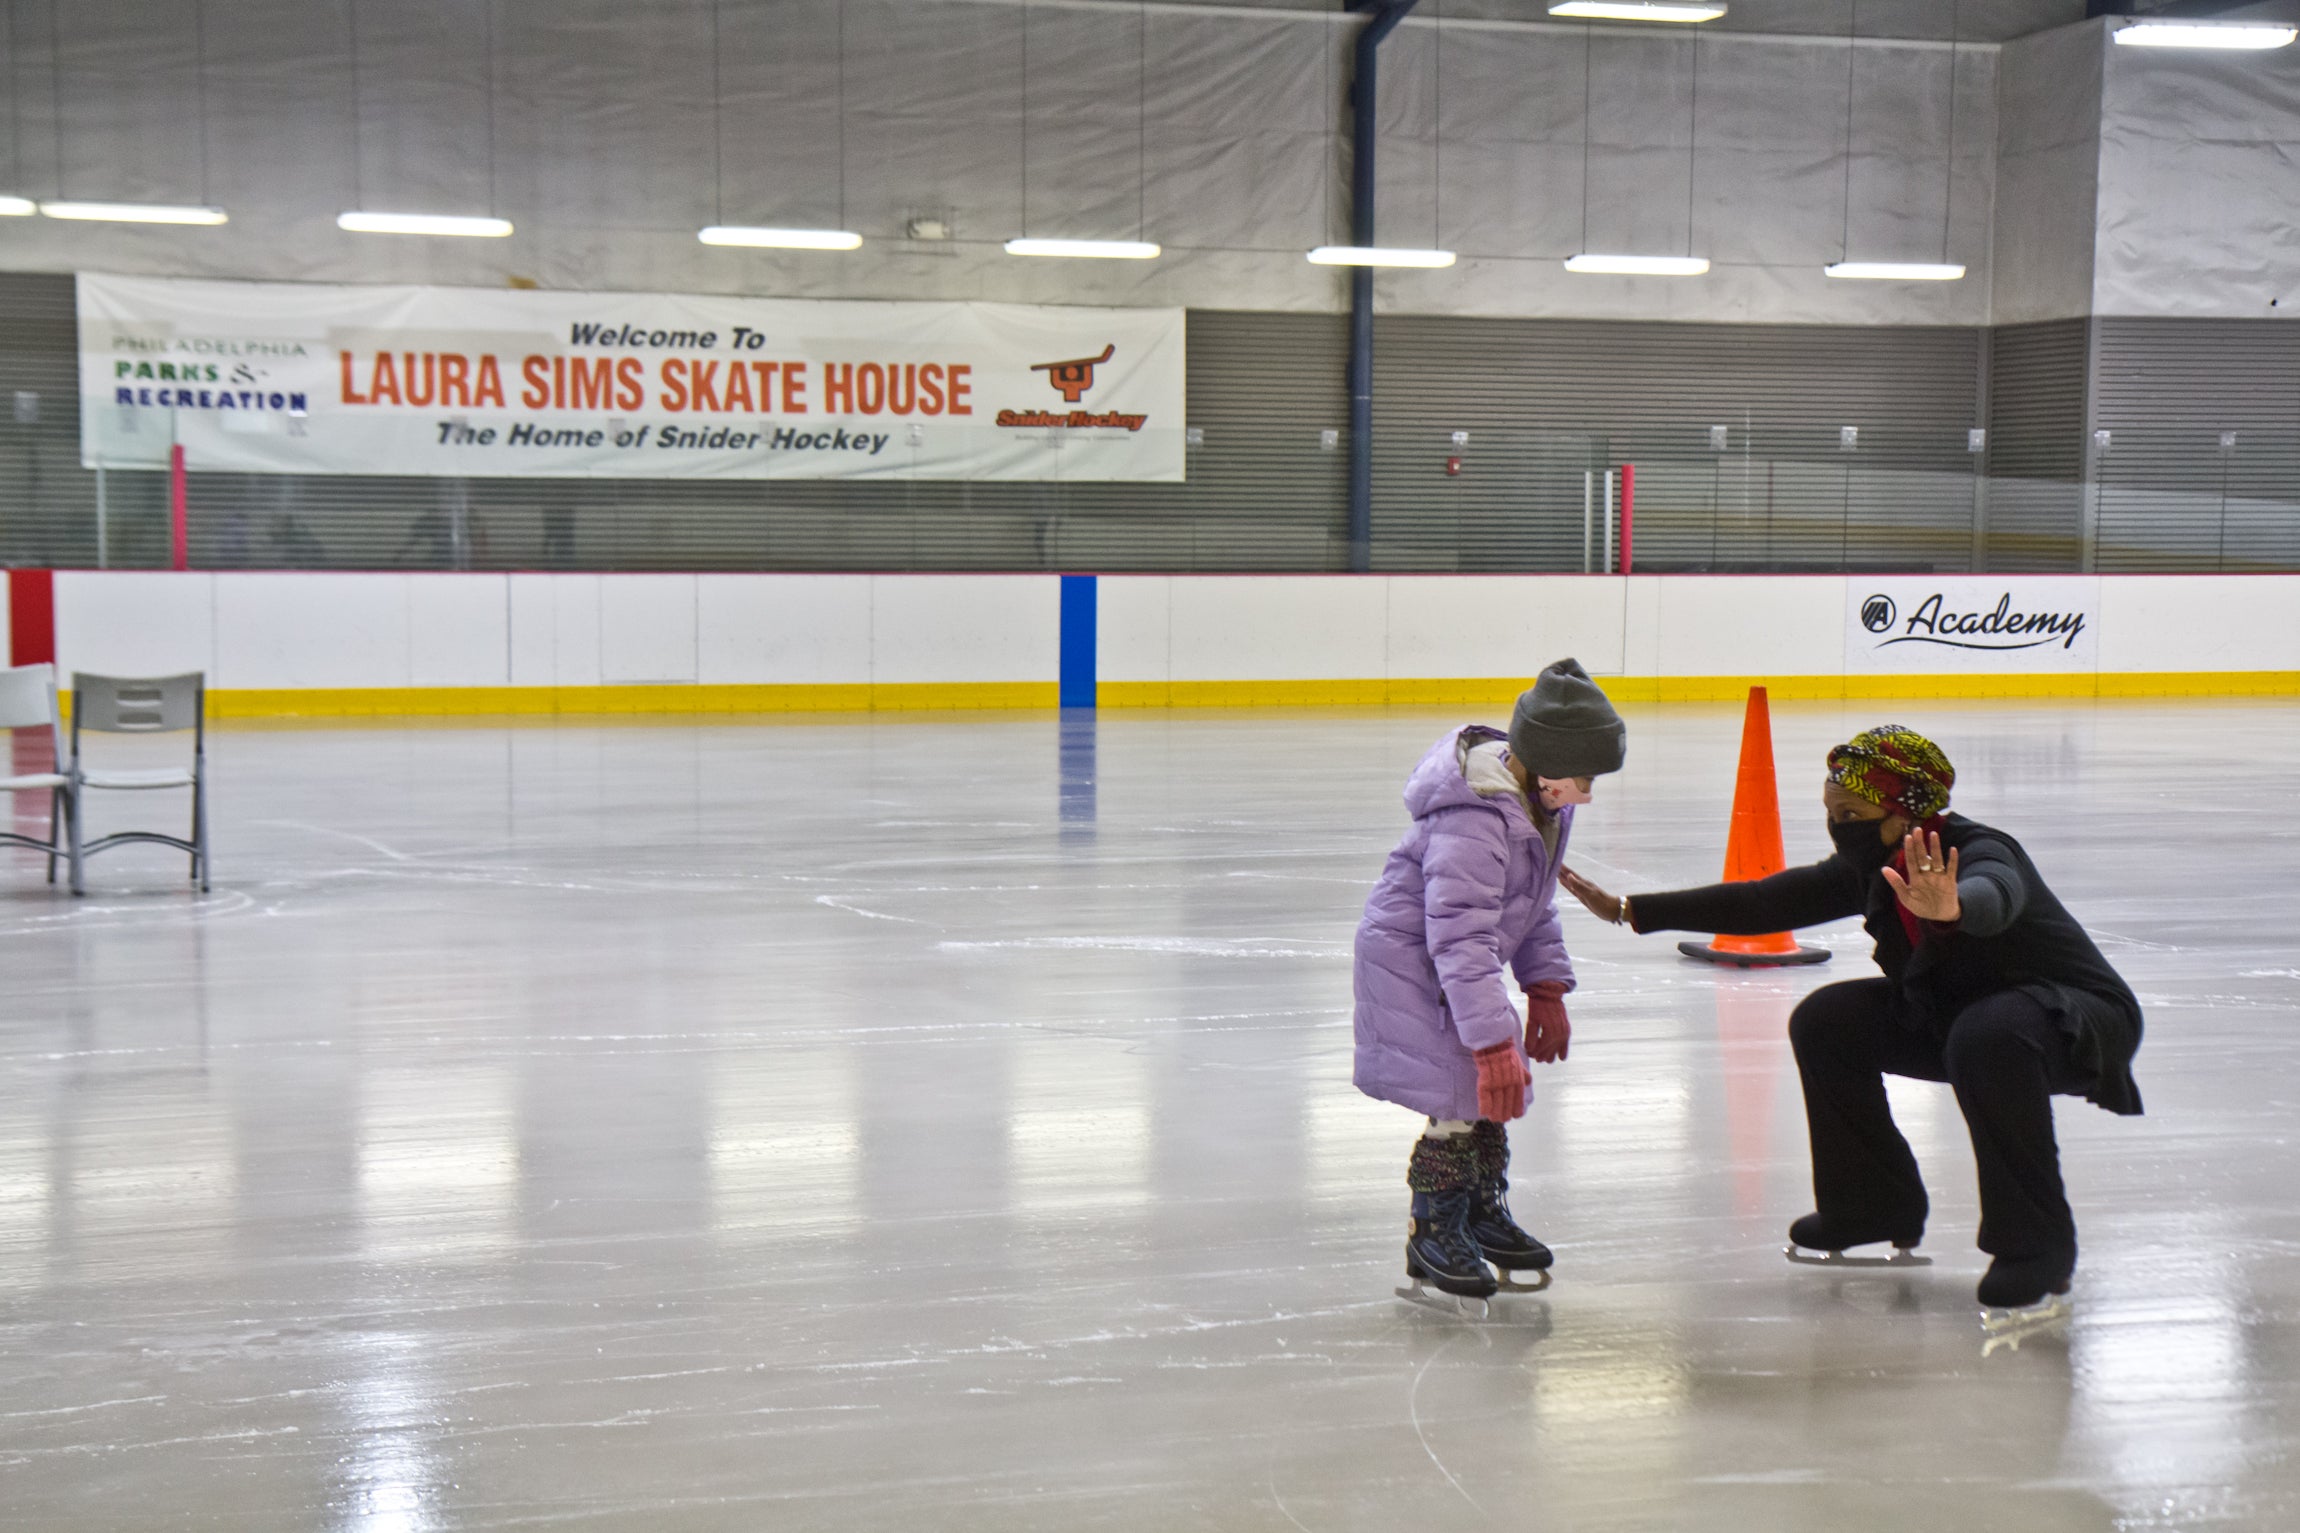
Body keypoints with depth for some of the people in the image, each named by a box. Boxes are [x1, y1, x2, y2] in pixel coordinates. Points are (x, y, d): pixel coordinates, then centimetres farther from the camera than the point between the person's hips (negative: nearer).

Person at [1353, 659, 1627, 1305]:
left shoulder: (1544, 802, -2)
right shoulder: (1474, 821, -34)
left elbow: (1535, 906, 13)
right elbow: (1462, 939, -36)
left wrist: (1546, 991, 11)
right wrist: (1494, 1043, -37)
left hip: (1463, 963, 10)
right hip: (1410, 962, -10)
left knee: (1497, 1093, 15)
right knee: (1462, 1095, -11)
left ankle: (1485, 1214, 33)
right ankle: (1433, 1234, 5)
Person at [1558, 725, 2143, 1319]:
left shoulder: (1980, 854, -29)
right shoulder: (1871, 866, -7)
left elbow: (1993, 898, -53)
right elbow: (1767, 901, -1)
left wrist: (1950, 909, -78)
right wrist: (1630, 911, -2)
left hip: (2086, 1018, -8)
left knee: (1985, 1038, -39)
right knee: (1825, 1021, -1)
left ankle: (2038, 1247, -25)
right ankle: (1878, 1205, 14)